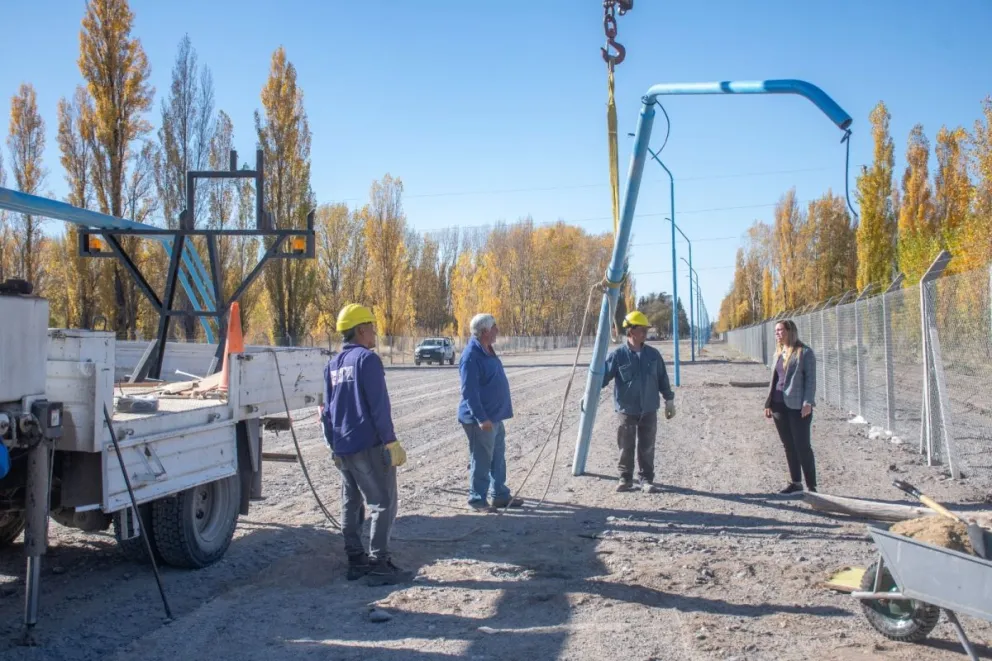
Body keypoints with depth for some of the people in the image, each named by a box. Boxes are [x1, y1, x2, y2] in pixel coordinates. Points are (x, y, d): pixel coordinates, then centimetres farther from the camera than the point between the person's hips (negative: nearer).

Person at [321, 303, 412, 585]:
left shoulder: (333, 364, 12)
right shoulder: (367, 359, -11)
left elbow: (328, 411, 16)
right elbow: (379, 406, -16)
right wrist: (391, 442, -14)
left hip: (342, 448, 8)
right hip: (369, 446, -8)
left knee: (351, 503, 14)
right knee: (383, 503, -3)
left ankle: (355, 561, 18)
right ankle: (378, 564, -5)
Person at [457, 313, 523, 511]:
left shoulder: (487, 350, 11)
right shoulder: (471, 356, -20)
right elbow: (469, 392, -24)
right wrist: (481, 418, -26)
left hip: (495, 416, 10)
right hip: (480, 419, -10)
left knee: (498, 458, 16)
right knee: (481, 460, -2)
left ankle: (500, 495, 25)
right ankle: (477, 499, 7)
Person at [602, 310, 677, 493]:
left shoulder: (653, 354, 2)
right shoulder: (618, 356, -9)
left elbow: (662, 379, 10)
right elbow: (602, 377, -8)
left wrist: (669, 401, 12)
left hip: (649, 410, 2)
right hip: (626, 410, -2)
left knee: (647, 447, 6)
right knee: (626, 447, 7)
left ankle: (646, 480, 15)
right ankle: (625, 478, 19)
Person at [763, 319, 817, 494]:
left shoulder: (805, 352, -5)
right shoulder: (779, 353, 15)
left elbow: (811, 379, -9)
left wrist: (808, 402, -18)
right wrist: (768, 403, 14)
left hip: (798, 406, -7)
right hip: (779, 406, 7)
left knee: (802, 446, -5)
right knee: (788, 446, 11)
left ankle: (811, 486, 1)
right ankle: (795, 482, 19)